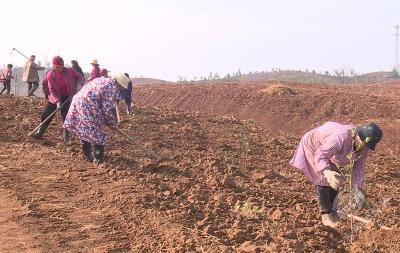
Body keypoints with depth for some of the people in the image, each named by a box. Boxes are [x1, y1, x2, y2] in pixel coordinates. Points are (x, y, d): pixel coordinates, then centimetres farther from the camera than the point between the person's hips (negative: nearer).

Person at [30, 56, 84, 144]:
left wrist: (79, 84, -19)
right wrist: (57, 101, -24)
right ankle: (39, 133, 20)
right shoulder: (50, 75, -10)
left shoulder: (70, 71, -10)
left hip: (68, 98, -1)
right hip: (55, 98, 1)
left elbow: (80, 77, 4)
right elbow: (52, 90, -12)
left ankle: (66, 139, 11)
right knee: (45, 115, 2)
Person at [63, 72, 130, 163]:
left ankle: (87, 154, 32)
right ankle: (98, 158, 11)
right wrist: (112, 124, 3)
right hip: (88, 107, -10)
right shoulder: (112, 88, -8)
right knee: (97, 133, 3)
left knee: (84, 130, 20)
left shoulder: (102, 80, 21)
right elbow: (107, 109, -11)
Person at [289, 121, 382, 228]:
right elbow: (320, 156, -44)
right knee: (323, 180, -13)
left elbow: (358, 167, -10)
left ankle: (332, 211, 20)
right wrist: (327, 173, -62)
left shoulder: (364, 147, -20)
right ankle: (326, 215, -3)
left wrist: (358, 190, -16)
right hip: (312, 147, -7)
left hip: (327, 151, 7)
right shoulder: (341, 138, -45)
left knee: (335, 181, 4)